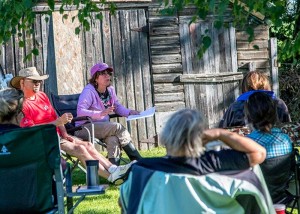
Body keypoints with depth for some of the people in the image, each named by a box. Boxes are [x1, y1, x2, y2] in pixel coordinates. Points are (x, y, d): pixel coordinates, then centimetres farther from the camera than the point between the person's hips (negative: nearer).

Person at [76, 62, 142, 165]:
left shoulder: (110, 90, 9)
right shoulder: (88, 91, -14)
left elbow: (117, 106, 21)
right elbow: (80, 111, -25)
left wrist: (129, 112, -1)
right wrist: (101, 113, -35)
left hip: (103, 127, 6)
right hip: (84, 128, -6)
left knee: (113, 139, -29)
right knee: (117, 127, -25)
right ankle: (138, 161, -20)